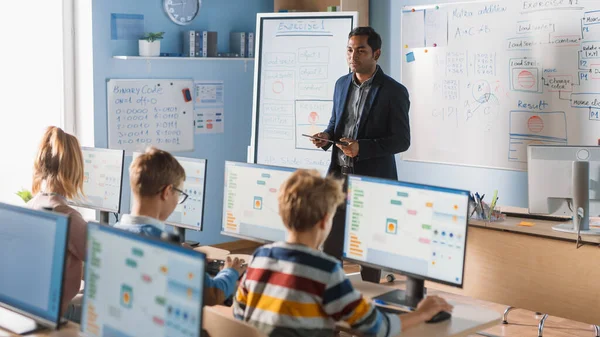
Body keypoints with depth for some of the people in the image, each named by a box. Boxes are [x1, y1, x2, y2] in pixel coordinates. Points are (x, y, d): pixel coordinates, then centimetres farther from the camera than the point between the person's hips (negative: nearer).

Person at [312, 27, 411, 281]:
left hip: (372, 180, -5)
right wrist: (326, 136, -3)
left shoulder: (394, 91, -10)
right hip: (338, 175, 5)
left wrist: (362, 148, -23)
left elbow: (402, 141, -11)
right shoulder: (342, 84, 10)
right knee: (330, 243, 7)